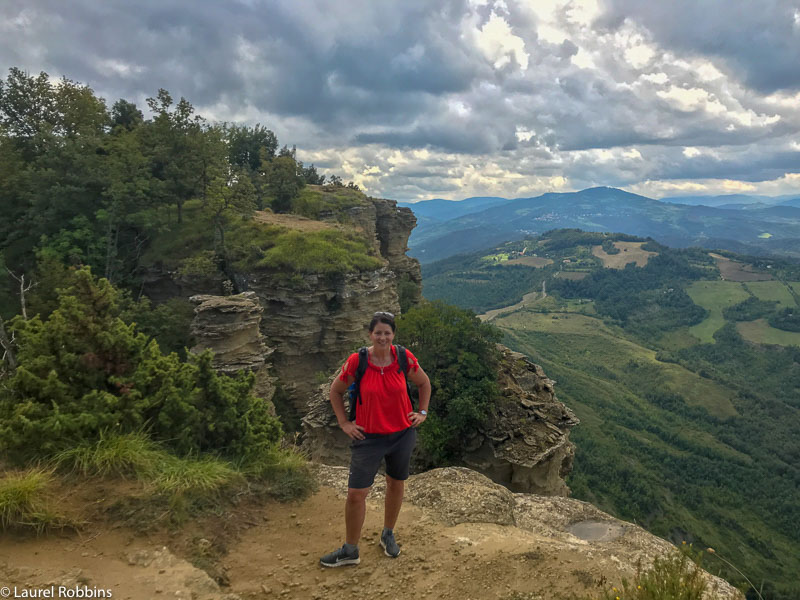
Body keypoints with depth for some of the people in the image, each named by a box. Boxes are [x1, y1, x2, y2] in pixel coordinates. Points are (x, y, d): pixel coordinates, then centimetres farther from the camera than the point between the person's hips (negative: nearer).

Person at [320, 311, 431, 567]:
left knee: (396, 484, 18)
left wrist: (422, 412, 6)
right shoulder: (356, 361, -14)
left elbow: (424, 383, 10)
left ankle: (388, 535, 42)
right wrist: (344, 423, -1)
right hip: (369, 436, -2)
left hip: (402, 433, 2)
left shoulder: (404, 358, -9)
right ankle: (350, 550, 21)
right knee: (356, 493, -1)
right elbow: (336, 391, 2)